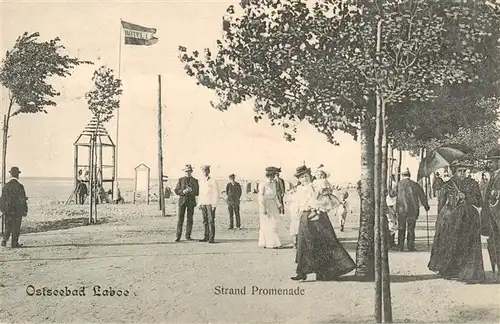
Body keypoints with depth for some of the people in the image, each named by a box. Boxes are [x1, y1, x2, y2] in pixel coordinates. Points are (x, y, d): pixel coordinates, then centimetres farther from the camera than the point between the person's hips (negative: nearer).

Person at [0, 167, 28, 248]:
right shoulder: (19, 186, -13)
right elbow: (22, 200, -12)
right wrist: (24, 211, -4)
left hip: (7, 210, 4)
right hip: (17, 210, -4)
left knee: (8, 226, 16)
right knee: (16, 227, 5)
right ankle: (14, 243, 9)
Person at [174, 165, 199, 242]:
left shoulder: (195, 181, 7)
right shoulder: (181, 180, 6)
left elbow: (197, 192, 6)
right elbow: (176, 191, 2)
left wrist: (191, 190, -15)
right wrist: (183, 191, -17)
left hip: (191, 201, 1)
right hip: (182, 201, -1)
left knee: (190, 220, 2)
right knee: (180, 219, -3)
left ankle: (188, 236, 10)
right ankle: (178, 236, 3)